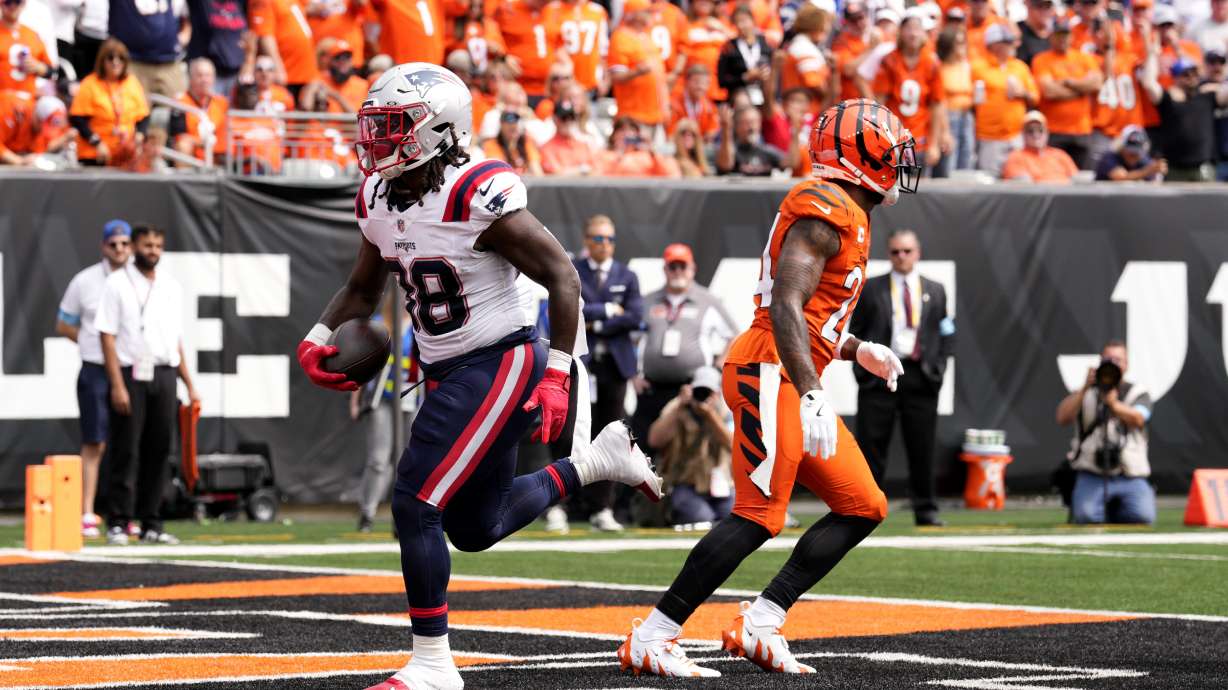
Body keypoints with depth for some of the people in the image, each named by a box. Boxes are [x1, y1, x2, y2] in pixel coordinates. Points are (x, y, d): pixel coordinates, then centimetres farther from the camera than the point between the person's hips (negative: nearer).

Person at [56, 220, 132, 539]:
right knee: (94, 444, -4)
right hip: (95, 370, -2)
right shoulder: (84, 281, 2)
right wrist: (93, 343, -1)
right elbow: (63, 324, 10)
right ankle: (87, 516, -3)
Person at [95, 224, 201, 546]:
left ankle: (151, 524, 9)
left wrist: (189, 384, 12)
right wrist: (117, 385, -16)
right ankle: (118, 524, -2)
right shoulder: (117, 284, -2)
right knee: (125, 451, -5)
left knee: (159, 450, 5)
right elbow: (107, 336, -7)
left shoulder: (171, 286, 14)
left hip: (164, 375, 5)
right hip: (131, 374, -5)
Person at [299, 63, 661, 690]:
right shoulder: (379, 199, 3)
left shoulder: (477, 196, -21)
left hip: (500, 364, -9)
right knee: (476, 529, 18)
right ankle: (596, 460, 36)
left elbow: (561, 276, -16)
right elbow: (362, 290, 18)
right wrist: (318, 338, -1)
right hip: (447, 373, 9)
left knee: (414, 505, -15)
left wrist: (555, 378, -19)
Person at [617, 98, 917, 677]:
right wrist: (812, 396, -29)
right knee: (759, 516, -15)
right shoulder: (827, 211, -11)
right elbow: (785, 305, -22)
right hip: (770, 374, -11)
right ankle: (650, 640, -11)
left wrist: (857, 351, 18)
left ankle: (758, 626, 5)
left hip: (792, 380, 11)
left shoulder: (846, 214, 21)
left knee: (863, 507, 7)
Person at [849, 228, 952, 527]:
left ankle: (925, 510, 10)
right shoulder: (871, 289, 6)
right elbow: (855, 332, 6)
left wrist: (938, 367, 1)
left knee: (922, 448, 3)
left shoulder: (935, 291, 13)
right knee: (871, 446, -2)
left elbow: (945, 334, 14)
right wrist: (863, 366, -5)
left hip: (921, 376, 2)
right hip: (878, 374, -2)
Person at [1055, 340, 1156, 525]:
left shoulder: (1139, 393, 13)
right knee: (1086, 517, -29)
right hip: (1092, 476, -1)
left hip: (1130, 478, 1)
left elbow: (1138, 419, -10)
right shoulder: (1086, 393, 15)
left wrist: (1113, 404, -28)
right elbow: (1062, 418, -3)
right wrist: (1084, 389, -13)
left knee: (1143, 517, -24)